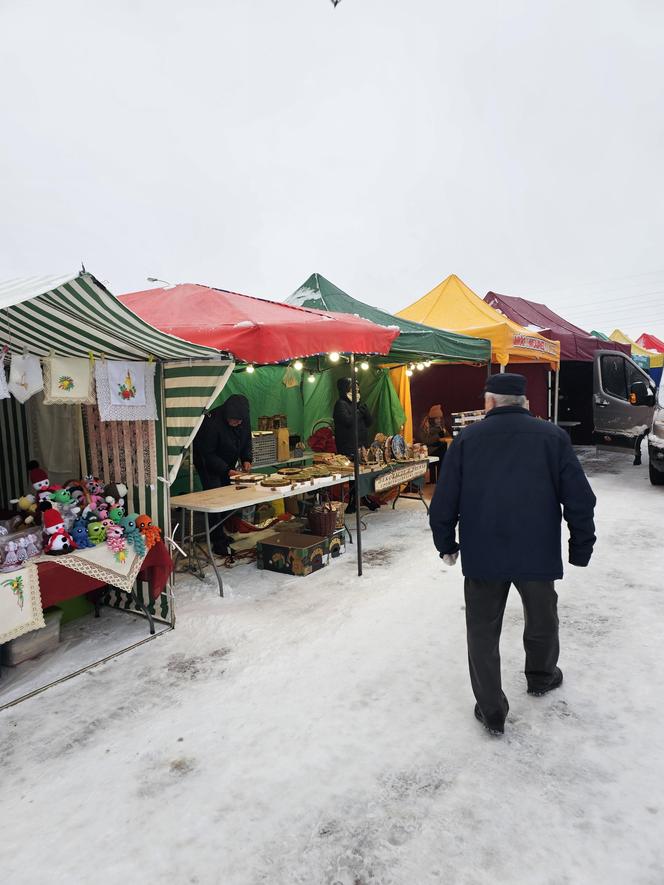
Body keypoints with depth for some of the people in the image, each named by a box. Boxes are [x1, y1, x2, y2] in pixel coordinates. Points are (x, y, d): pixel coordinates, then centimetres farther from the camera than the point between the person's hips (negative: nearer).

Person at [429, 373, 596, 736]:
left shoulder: (467, 438, -1)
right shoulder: (553, 436, -1)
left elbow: (444, 501, -2)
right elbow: (580, 499, -2)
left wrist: (446, 544, 11)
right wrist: (581, 549, 9)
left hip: (482, 555, -1)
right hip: (538, 553, 2)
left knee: (483, 629, 12)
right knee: (542, 617, 25)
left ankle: (491, 710, 17)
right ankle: (541, 676, 48)